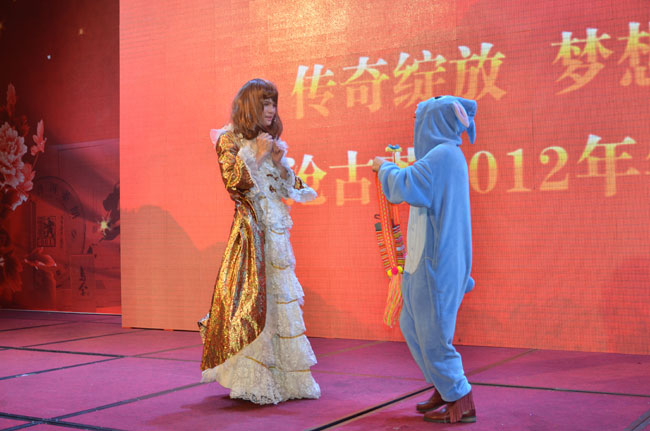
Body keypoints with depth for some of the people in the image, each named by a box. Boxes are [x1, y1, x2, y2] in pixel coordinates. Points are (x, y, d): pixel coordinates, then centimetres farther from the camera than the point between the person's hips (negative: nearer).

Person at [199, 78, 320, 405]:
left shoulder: (272, 141, 17)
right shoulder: (230, 140, -1)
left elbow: (290, 189, 15)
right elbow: (234, 183, -13)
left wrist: (280, 162, -1)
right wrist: (256, 155, -12)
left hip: (276, 230, 7)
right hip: (250, 230, -7)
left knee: (281, 297, 6)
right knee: (253, 298, -10)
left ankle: (285, 377, 14)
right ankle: (252, 381, -3)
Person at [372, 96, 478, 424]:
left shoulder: (442, 154, -16)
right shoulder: (449, 156, 16)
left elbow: (403, 189, -21)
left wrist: (385, 168, -3)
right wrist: (392, 171, 25)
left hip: (435, 261, -10)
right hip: (432, 259, 10)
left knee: (432, 332, -3)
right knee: (412, 325, 18)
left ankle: (461, 404, 6)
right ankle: (446, 390, 26)